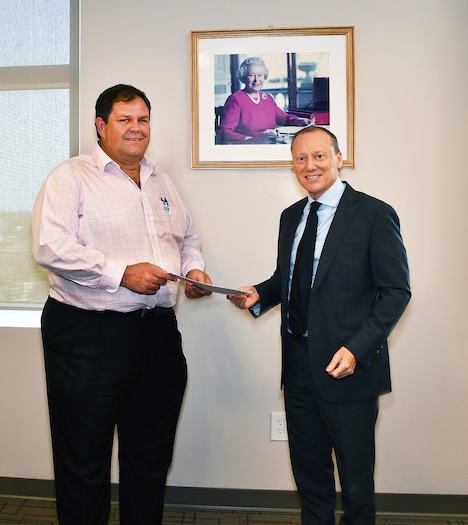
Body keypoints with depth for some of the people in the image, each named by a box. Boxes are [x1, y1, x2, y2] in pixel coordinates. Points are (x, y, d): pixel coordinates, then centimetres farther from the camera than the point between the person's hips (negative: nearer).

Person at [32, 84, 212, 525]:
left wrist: (193, 268, 4)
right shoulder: (71, 177, -5)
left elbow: (187, 237, 25)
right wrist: (121, 273, -21)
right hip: (88, 335, -6)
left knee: (152, 454, 18)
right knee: (84, 459, 8)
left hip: (158, 332, 6)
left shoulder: (161, 182, 16)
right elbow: (50, 247, -16)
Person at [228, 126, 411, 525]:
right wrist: (259, 295, -2)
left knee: (356, 484, 11)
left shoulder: (374, 214, -9)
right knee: (309, 474, 20)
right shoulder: (291, 216, 11)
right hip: (298, 365, 6)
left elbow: (396, 291, -11)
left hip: (348, 368, -5)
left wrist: (356, 349, -20)